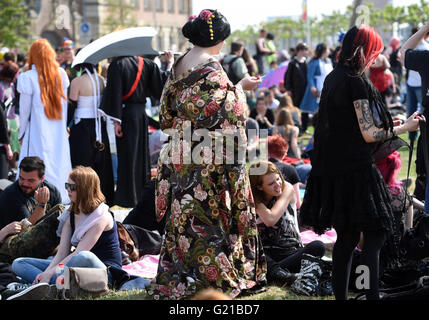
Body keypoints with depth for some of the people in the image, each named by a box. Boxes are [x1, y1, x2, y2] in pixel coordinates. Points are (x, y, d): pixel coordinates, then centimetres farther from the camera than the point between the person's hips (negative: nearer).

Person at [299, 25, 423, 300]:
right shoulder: (357, 82, -13)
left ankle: (341, 296, 15)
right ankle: (372, 295, -10)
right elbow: (369, 134, -14)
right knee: (375, 233, -4)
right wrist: (404, 128, -2)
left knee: (346, 237, 12)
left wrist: (385, 124, 24)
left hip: (332, 170, 8)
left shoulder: (332, 79, 13)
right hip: (355, 170, -8)